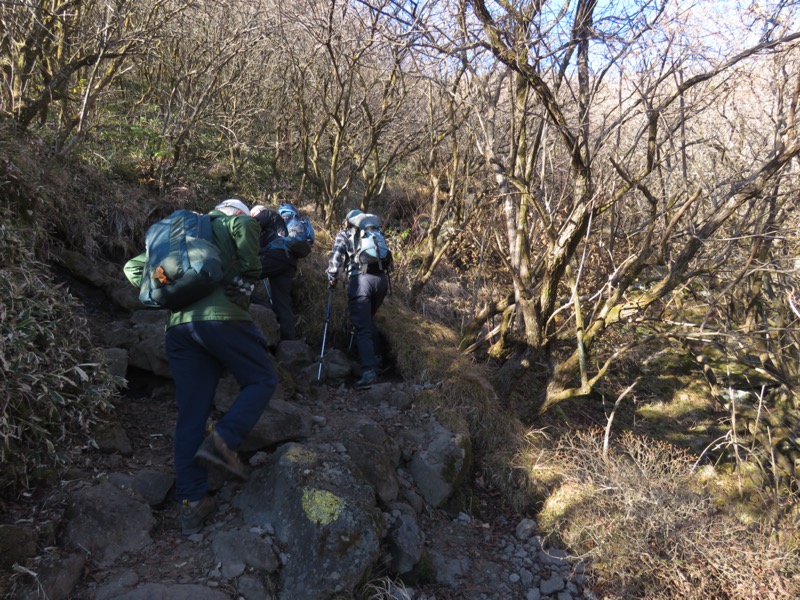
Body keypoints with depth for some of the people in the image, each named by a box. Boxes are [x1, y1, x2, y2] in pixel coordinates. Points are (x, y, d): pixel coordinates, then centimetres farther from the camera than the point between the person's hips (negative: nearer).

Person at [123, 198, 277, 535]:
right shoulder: (231, 224, 15)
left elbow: (133, 268, 31)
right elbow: (245, 225, -10)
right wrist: (248, 276, 0)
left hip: (179, 326, 6)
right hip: (222, 317, -6)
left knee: (191, 416, 7)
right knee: (261, 380, 11)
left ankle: (192, 503, 8)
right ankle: (223, 441, -12)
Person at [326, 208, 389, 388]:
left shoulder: (344, 234, 14)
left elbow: (335, 257, 3)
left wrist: (332, 278, 16)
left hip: (360, 279, -4)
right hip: (381, 278, 4)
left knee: (363, 327, -5)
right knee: (369, 320, 26)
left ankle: (369, 371, -16)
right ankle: (374, 358, 29)